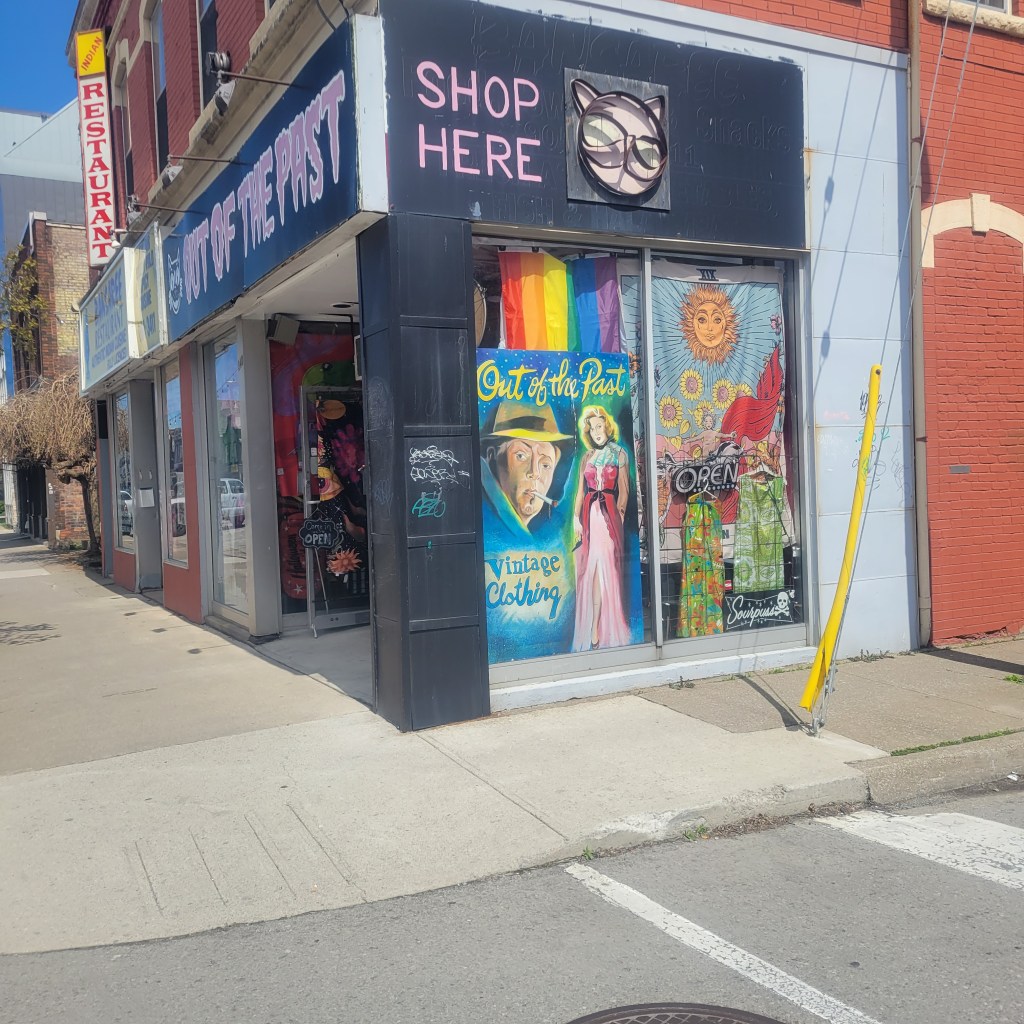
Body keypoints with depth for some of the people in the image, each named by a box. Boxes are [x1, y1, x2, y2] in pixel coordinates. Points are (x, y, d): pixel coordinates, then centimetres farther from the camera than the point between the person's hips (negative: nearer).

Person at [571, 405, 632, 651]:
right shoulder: (587, 457, 15)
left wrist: (619, 515, -7)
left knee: (603, 565, -8)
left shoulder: (619, 454, 5)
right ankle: (593, 630, 4)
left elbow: (624, 490, 2)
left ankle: (597, 630, -5)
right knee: (589, 568, 0)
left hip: (609, 512, -3)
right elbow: (580, 490, 13)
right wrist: (576, 518, 3)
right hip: (589, 513, 3)